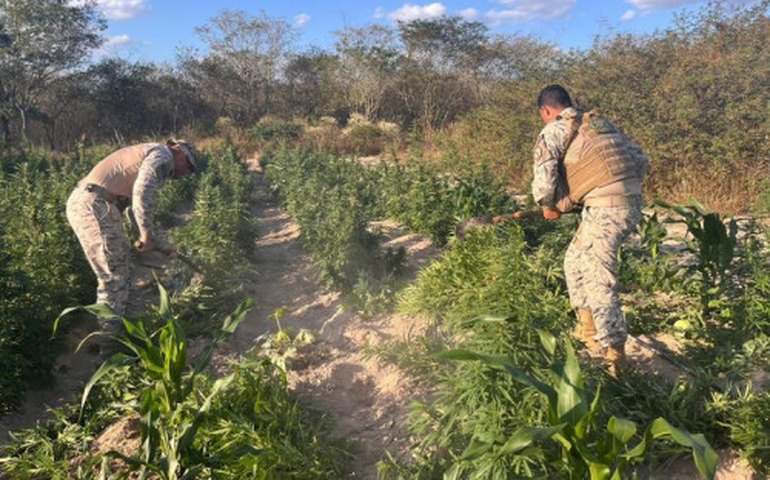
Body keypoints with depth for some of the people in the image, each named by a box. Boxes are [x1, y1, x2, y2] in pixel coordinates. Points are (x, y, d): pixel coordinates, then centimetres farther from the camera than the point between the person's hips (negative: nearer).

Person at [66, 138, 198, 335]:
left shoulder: (146, 156, 26)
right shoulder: (162, 155, -4)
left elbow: (137, 210, 28)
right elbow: (142, 193, -23)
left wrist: (161, 244, 27)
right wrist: (147, 236, -17)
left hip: (80, 202, 10)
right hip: (95, 205, -10)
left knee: (116, 273, 18)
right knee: (114, 276, -4)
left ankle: (111, 329, 27)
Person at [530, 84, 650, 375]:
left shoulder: (554, 131, 2)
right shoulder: (601, 123, 24)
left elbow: (544, 179, -10)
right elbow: (642, 161, 23)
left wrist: (549, 207, 9)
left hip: (605, 208, -9)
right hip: (632, 203, 9)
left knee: (599, 281, -5)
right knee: (576, 263, 21)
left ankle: (614, 357, -2)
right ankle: (588, 334, 26)